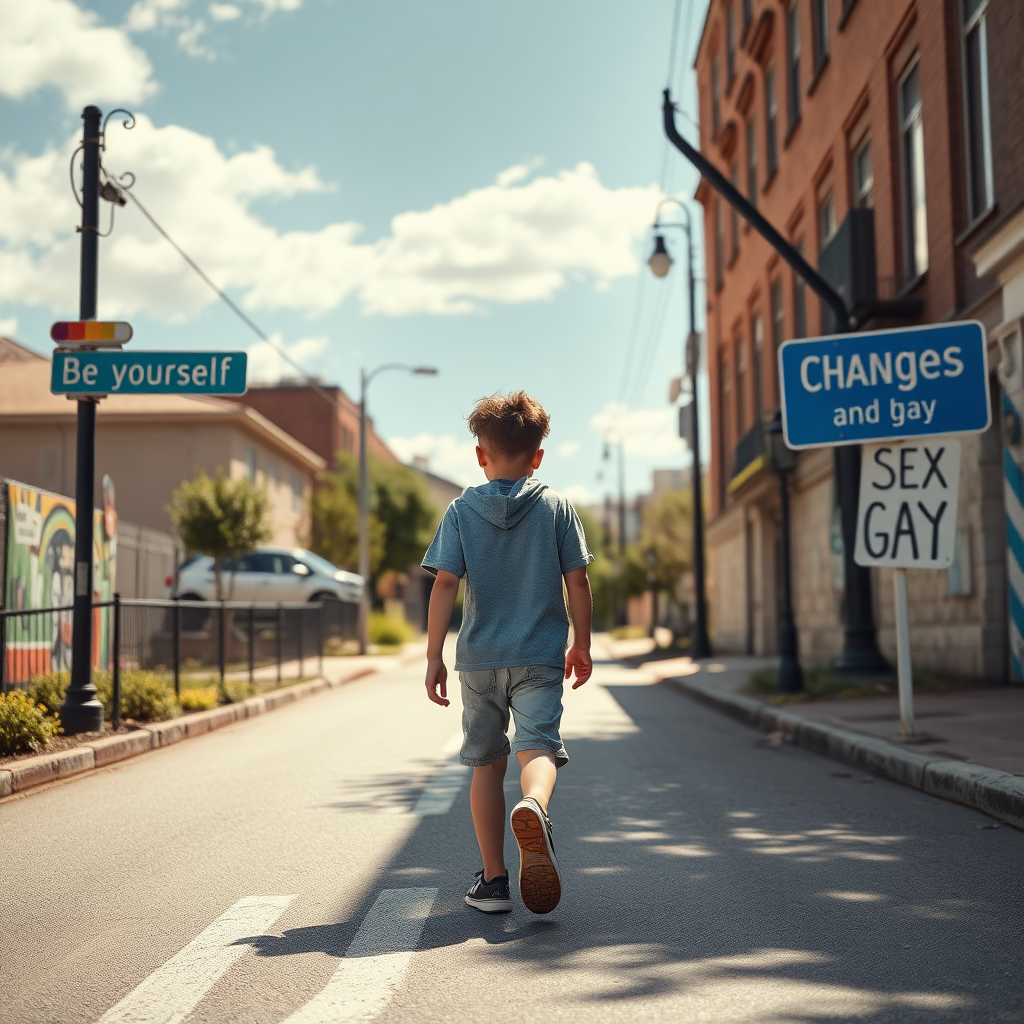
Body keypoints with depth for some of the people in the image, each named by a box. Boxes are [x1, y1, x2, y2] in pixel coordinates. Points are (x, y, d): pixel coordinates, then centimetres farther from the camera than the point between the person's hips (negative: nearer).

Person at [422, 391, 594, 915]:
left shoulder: (460, 510, 2)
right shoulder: (557, 507, 2)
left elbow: (445, 584, -5)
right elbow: (577, 581, 1)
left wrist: (433, 657, -2)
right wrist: (582, 645, 12)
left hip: (479, 658, 1)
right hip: (540, 655, -1)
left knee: (487, 763, 12)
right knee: (538, 746, -8)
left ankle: (493, 878, 15)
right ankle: (533, 805, -44)